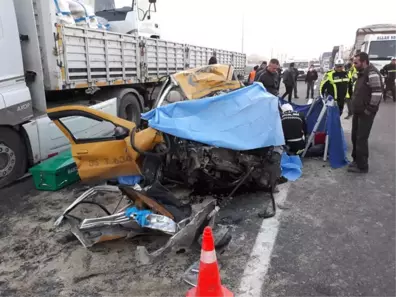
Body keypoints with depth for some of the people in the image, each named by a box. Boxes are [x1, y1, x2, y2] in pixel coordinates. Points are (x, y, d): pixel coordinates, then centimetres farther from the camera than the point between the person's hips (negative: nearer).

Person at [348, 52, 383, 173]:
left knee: (361, 139, -5)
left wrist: (369, 109, -20)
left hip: (365, 113, -10)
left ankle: (362, 166, 4)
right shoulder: (362, 73, 15)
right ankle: (356, 160, 30)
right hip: (358, 112, 10)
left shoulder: (372, 73, -17)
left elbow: (377, 93, -24)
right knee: (355, 137, 16)